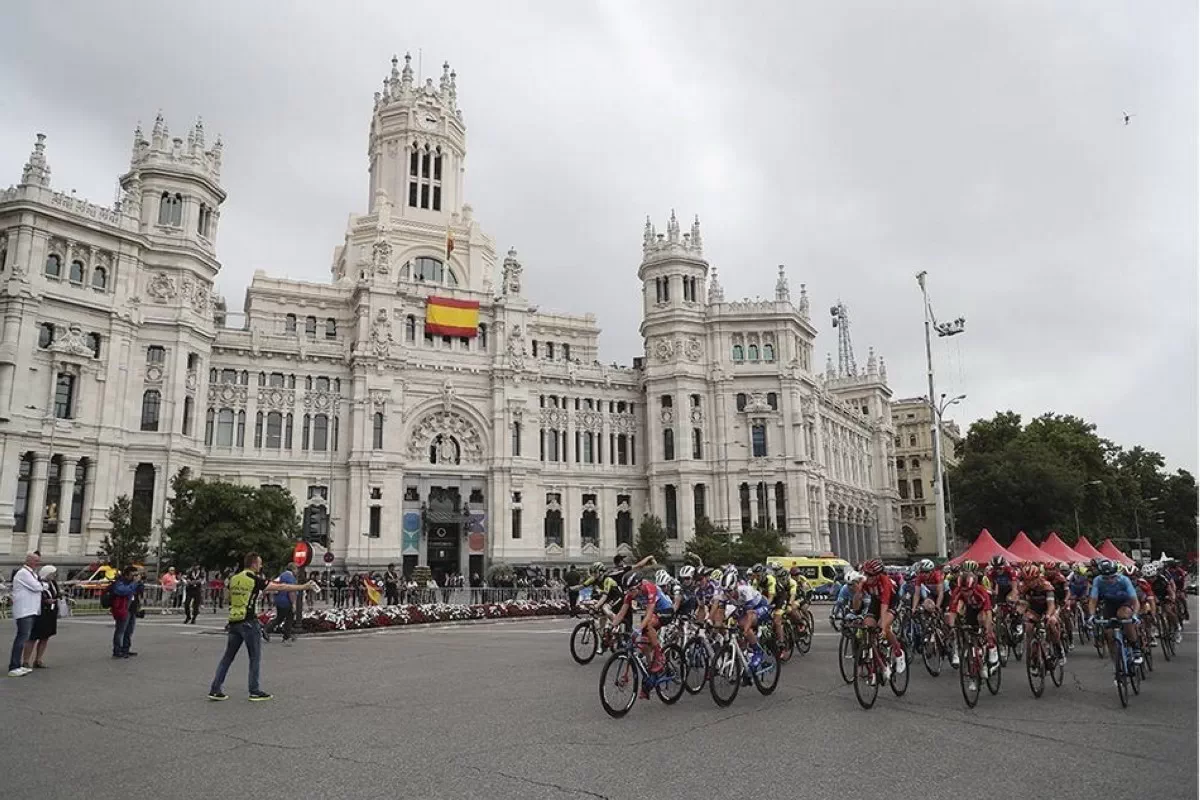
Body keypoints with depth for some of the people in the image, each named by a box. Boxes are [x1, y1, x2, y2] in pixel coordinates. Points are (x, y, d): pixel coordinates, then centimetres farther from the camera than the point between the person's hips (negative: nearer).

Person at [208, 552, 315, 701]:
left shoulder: (233, 579, 9)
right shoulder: (255, 580, -9)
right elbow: (281, 587, -10)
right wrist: (304, 586, -6)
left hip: (233, 622, 6)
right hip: (248, 623, -6)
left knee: (228, 657, 13)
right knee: (255, 657, 6)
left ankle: (215, 690, 12)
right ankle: (255, 691, 9)